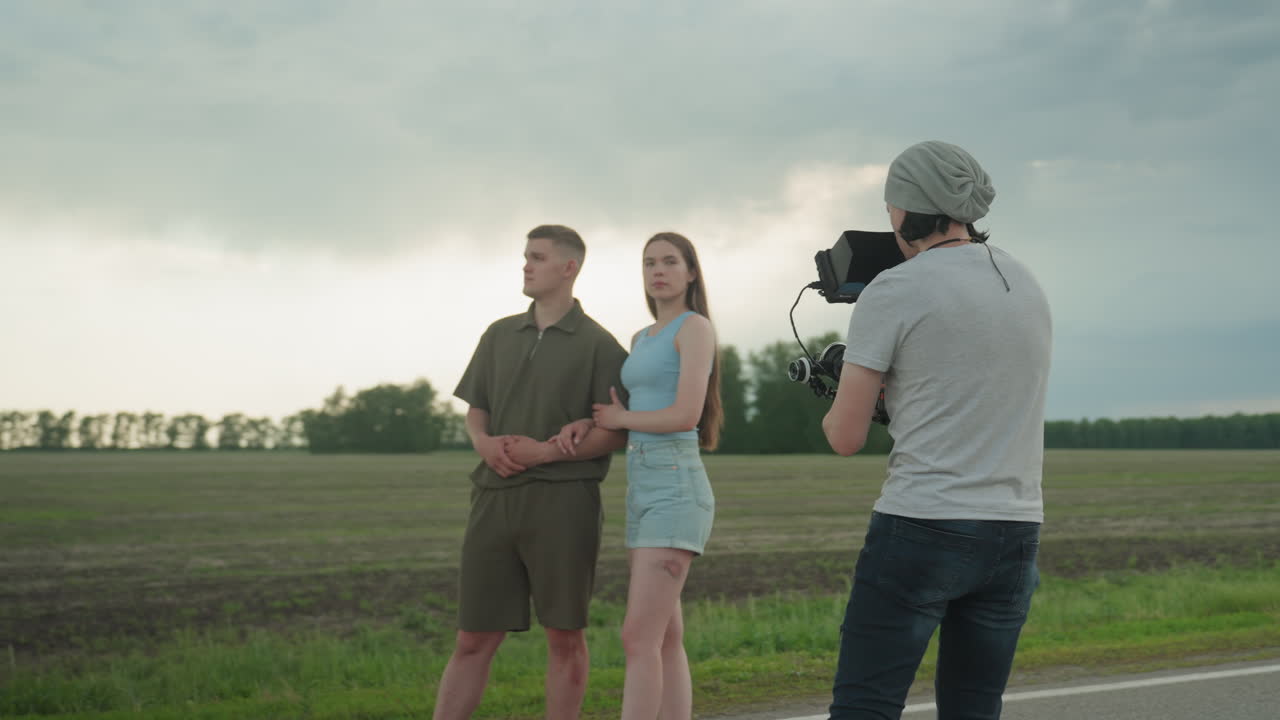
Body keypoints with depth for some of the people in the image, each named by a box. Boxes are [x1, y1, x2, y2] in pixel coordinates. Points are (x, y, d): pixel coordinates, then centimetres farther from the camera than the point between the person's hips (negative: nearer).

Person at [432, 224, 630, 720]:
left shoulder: (598, 344, 1)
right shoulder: (500, 335, 16)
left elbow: (616, 433, -3)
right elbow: (475, 410, 20)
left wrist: (546, 450, -15)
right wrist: (484, 442, -3)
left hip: (562, 498, -4)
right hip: (495, 497, 4)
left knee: (564, 636, 3)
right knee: (473, 638, 4)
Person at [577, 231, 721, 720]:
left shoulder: (696, 326, -7)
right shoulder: (642, 340, 20)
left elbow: (686, 416, -16)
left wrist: (621, 419, -2)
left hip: (676, 492, -9)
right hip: (643, 491, 9)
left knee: (638, 639, -14)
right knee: (666, 641, 7)